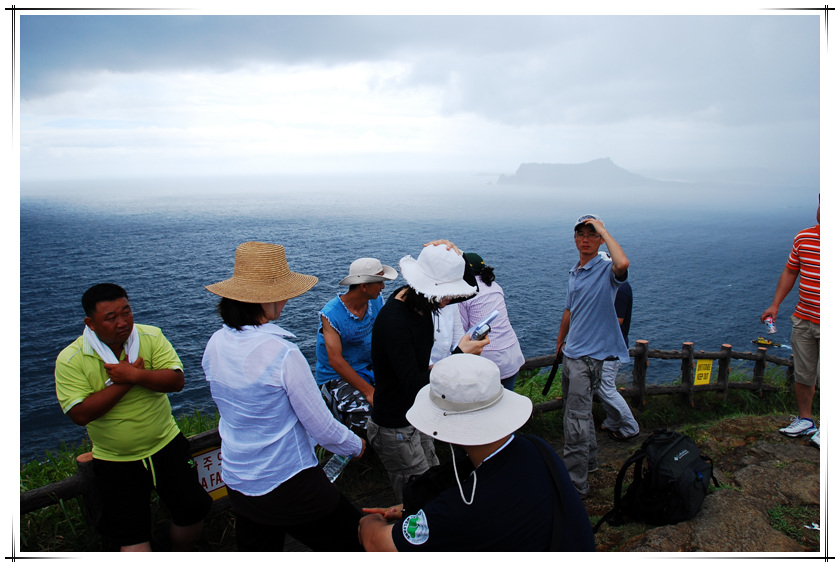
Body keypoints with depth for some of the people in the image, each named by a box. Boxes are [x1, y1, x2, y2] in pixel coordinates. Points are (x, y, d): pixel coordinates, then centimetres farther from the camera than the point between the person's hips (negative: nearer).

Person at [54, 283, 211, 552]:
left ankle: (179, 556, 34)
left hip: (166, 445, 2)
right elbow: (80, 414, -18)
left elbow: (176, 380, -16)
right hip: (115, 461, -1)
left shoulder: (151, 337, -7)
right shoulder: (70, 360, -11)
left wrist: (135, 375, -28)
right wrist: (124, 382, -20)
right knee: (131, 538, -1)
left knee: (193, 511, 7)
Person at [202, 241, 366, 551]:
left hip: (237, 484, 8)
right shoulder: (282, 354, -25)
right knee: (354, 540, 11)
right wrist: (356, 446, 3)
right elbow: (324, 429, -17)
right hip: (289, 486, -7)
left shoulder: (215, 345, -4)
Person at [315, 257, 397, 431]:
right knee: (365, 420, -31)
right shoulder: (331, 314, -20)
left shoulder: (377, 301, -2)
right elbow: (336, 361, -24)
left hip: (368, 368, 6)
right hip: (337, 377, -6)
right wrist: (369, 392, -30)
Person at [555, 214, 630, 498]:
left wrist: (603, 230, -27)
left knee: (575, 420, -7)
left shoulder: (606, 269, -14)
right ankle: (589, 459, 41)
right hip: (571, 352, 9)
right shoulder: (574, 272, 11)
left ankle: (575, 484, 4)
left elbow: (622, 264, -40)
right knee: (578, 412, 22)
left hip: (590, 355, -9)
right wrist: (560, 341, 29)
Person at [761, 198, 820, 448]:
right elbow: (790, 272, 14)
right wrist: (775, 305, 9)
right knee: (802, 375, 12)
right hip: (803, 320, 4)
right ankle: (805, 420, 29)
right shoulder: (803, 238, 4)